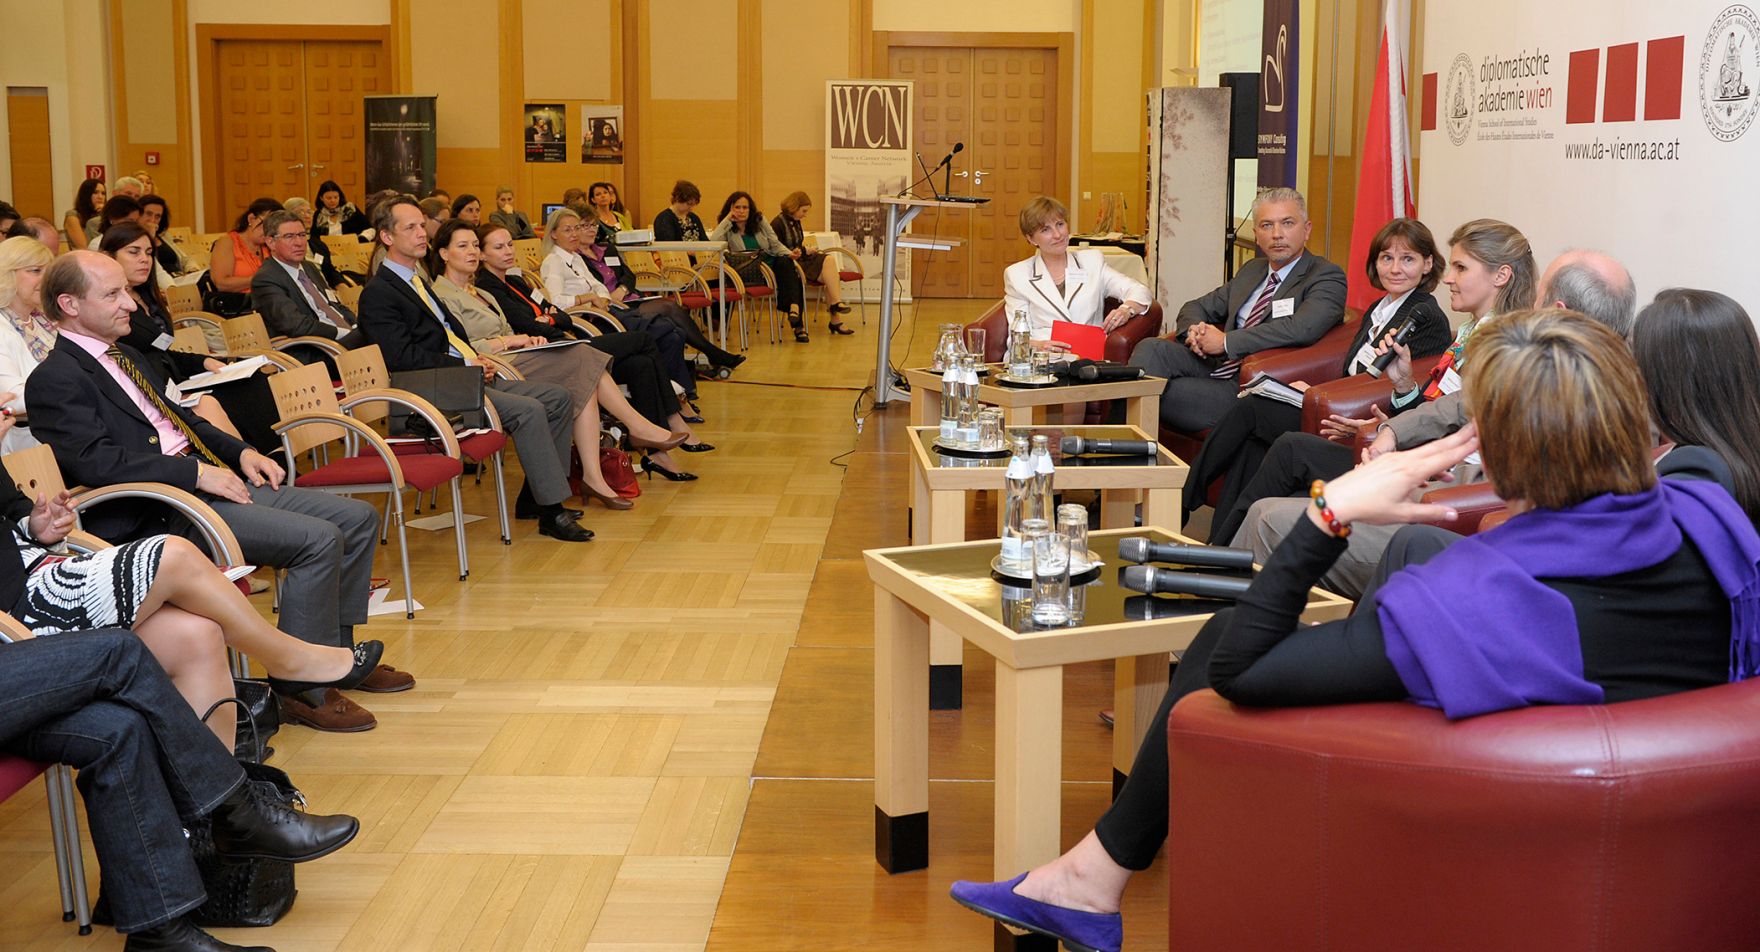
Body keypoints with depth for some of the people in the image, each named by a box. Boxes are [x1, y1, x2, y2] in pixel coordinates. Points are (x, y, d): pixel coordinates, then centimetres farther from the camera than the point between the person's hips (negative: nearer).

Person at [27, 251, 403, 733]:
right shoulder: (55, 380, -9)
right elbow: (94, 460, -21)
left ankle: (338, 653, 16)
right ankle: (303, 690, -15)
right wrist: (196, 473, -21)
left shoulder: (126, 357, 21)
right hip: (161, 513, -10)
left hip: (209, 480, 10)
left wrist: (241, 452, 11)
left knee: (358, 518, 4)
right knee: (319, 539, -25)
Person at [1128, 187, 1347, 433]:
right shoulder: (1251, 270, 23)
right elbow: (1196, 307, 27)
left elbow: (1301, 329, -22)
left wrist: (1225, 341, -16)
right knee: (1152, 349, -21)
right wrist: (1195, 329, 0)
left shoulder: (1326, 277, -3)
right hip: (1217, 367, 7)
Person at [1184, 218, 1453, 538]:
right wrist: (1312, 390, 1)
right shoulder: (1377, 310, 22)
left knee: (1249, 409, -16)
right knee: (1252, 445, -18)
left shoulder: (1428, 318, -6)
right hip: (1339, 408, 8)